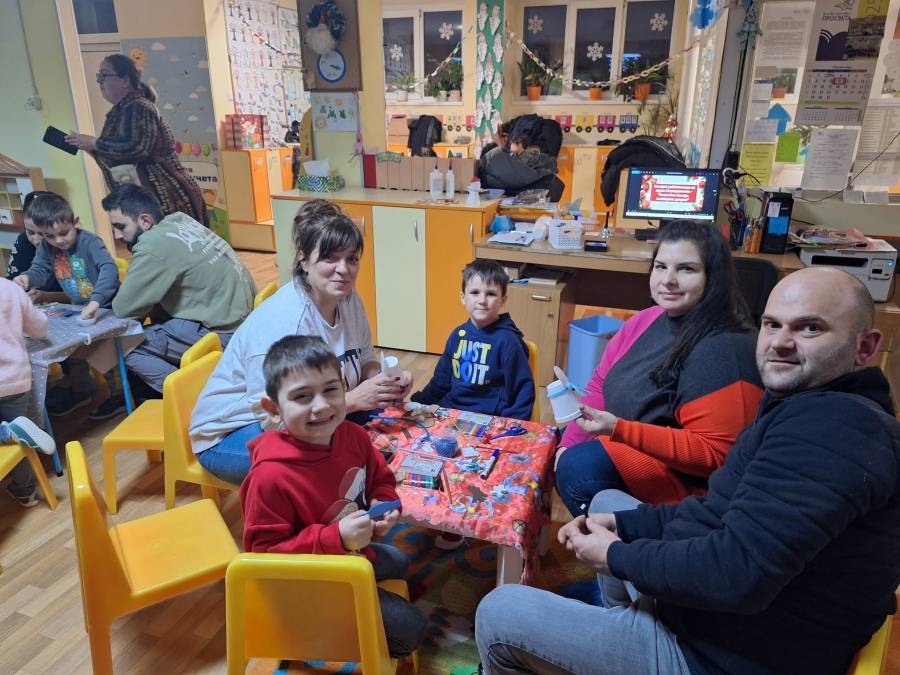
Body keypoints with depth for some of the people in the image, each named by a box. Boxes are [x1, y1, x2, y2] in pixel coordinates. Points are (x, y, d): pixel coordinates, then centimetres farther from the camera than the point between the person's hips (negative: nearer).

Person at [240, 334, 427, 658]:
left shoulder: (353, 435, -16)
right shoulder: (270, 476, -35)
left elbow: (381, 479, 2)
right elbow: (265, 550, -28)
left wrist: (385, 506, -20)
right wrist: (335, 538, -37)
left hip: (356, 553, 7)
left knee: (403, 563, 33)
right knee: (410, 628, -4)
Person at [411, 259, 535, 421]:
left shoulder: (507, 341, -13)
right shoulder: (458, 334, 5)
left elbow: (523, 389, -10)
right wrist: (417, 402, 9)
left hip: (486, 418, -5)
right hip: (450, 407, 5)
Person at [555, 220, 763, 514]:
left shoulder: (724, 351, -24)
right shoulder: (647, 319, 1)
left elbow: (714, 454, -25)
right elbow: (600, 386, 7)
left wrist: (618, 430, -31)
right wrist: (569, 443, -4)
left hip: (686, 477, -8)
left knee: (578, 469, -24)